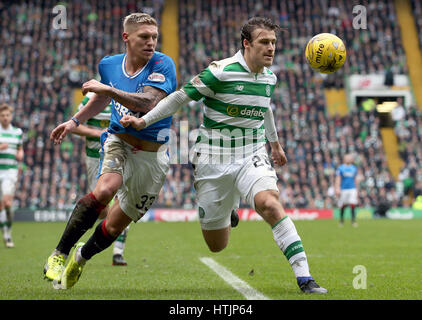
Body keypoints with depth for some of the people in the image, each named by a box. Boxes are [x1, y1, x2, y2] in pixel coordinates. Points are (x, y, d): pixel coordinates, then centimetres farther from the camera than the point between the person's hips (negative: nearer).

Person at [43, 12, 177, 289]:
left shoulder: (163, 65, -13)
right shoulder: (109, 65, 1)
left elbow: (148, 103, -29)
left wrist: (107, 89, -27)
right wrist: (75, 121, 20)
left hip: (153, 154, -1)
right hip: (119, 141, 1)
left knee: (115, 227, 5)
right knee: (105, 190, -32)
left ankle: (82, 255, 37)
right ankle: (59, 254, -20)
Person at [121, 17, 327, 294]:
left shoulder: (270, 77, 5)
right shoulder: (221, 71, -14)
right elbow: (181, 97, -6)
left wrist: (275, 142, 40)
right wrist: (144, 121, -9)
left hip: (253, 155, 3)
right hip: (214, 159, -3)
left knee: (269, 203, -31)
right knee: (217, 245, 4)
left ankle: (305, 278, -29)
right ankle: (228, 209, 43)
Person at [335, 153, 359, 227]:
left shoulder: (354, 168, 12)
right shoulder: (340, 168, 0)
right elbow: (338, 179, -5)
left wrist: (356, 190, 20)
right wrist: (337, 189, -15)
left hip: (352, 189, 2)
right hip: (343, 189, -2)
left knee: (353, 205, -12)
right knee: (343, 206, 5)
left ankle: (353, 221, -10)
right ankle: (341, 220, 23)